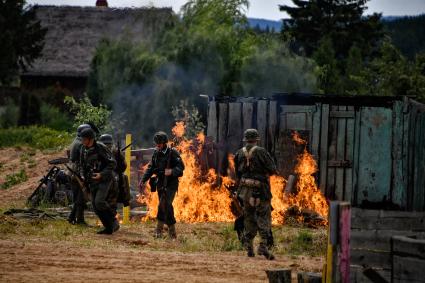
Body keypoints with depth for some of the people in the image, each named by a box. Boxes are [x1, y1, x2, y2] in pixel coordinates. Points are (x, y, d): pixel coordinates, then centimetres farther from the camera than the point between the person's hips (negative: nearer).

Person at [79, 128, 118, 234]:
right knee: (95, 207, 2)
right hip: (93, 181, 7)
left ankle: (114, 221, -5)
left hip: (105, 179, -7)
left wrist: (101, 174, -24)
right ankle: (109, 227, 12)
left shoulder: (101, 148, -16)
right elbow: (83, 166, 20)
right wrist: (84, 177, 3)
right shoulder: (84, 150, 6)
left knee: (99, 202, -22)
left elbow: (112, 164, -15)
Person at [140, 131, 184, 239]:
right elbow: (150, 168, 12)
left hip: (171, 184, -6)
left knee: (164, 205, -18)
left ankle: (159, 229, -18)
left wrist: (171, 171, -28)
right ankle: (172, 232, 14)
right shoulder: (156, 154, 9)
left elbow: (181, 166, -11)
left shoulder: (172, 153, -9)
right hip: (160, 183, 6)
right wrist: (143, 180, 3)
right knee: (166, 206, 7)